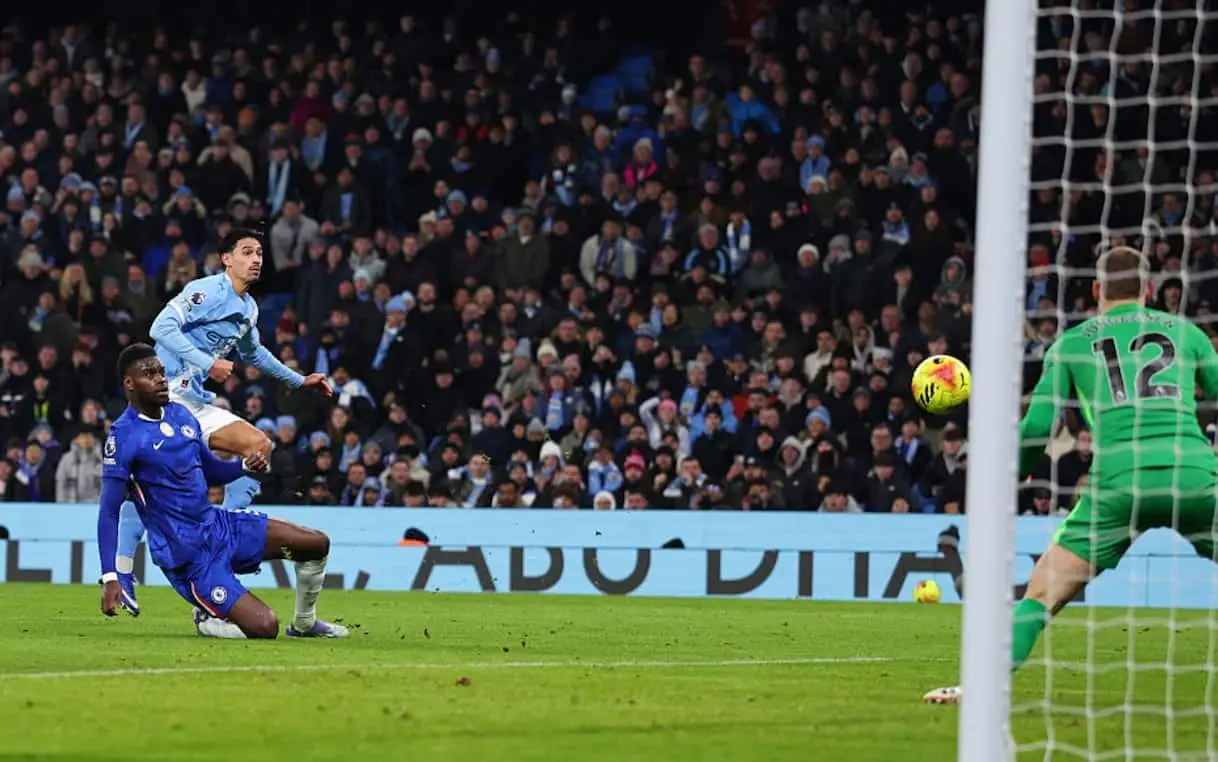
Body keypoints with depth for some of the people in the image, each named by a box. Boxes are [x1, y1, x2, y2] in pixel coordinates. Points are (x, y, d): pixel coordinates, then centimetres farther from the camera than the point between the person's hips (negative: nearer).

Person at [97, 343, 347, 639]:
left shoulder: (181, 414, 7)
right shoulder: (123, 437, -17)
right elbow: (109, 512, -17)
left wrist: (246, 466, -2)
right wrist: (110, 578, -25)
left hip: (218, 525, 8)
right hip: (187, 556, -8)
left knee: (317, 544, 4)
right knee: (264, 627, -21)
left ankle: (305, 623, 26)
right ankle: (208, 618, 9)